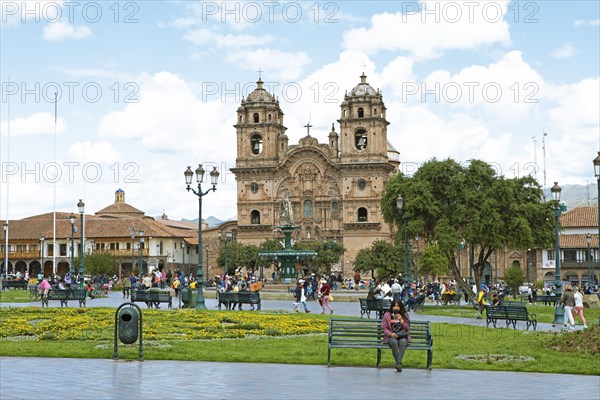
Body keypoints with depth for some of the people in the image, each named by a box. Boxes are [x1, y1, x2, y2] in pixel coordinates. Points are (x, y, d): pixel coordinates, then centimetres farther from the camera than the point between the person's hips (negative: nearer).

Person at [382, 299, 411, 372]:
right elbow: (384, 328, 5)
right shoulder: (387, 315, 9)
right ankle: (399, 363, -39)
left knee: (402, 342, -36)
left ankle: (398, 363, -48)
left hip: (403, 336, 1)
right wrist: (390, 334, -13)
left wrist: (401, 320, -6)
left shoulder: (405, 315, 13)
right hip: (391, 337, 0)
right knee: (394, 342, -37)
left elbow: (407, 328, 9)